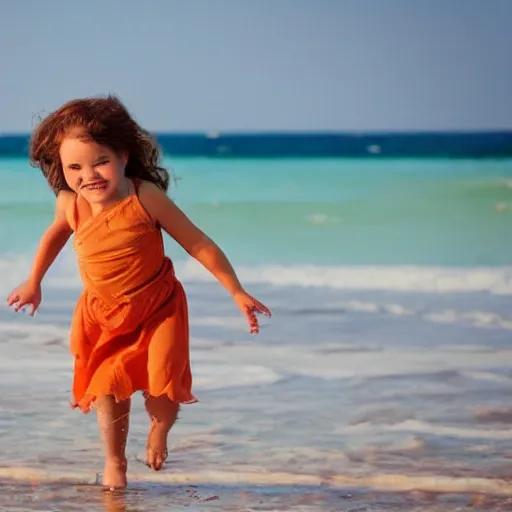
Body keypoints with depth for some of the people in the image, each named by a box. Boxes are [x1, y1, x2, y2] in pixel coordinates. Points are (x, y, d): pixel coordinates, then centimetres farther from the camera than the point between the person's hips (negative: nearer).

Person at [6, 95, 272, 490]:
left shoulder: (146, 197, -23)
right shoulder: (69, 204, -12)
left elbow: (198, 243, -16)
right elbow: (54, 236, 14)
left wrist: (238, 293, -14)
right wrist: (33, 283, 24)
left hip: (158, 308, -3)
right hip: (103, 314, 3)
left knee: (162, 383, -13)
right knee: (107, 387, -6)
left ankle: (159, 431, 22)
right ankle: (115, 461, 18)